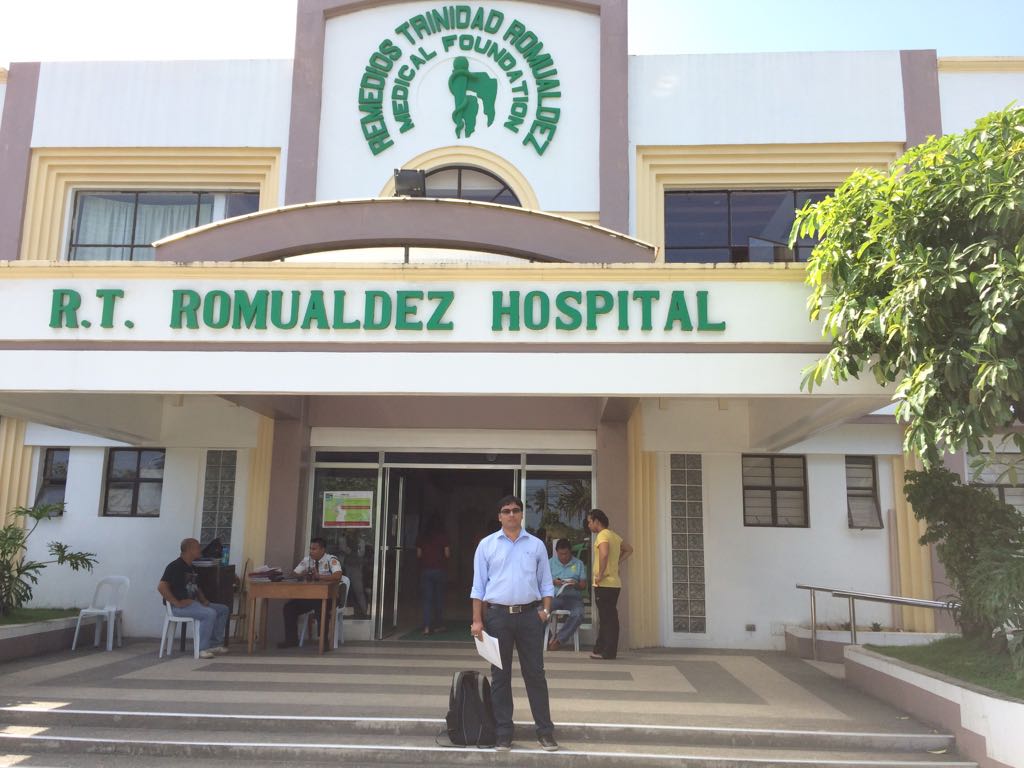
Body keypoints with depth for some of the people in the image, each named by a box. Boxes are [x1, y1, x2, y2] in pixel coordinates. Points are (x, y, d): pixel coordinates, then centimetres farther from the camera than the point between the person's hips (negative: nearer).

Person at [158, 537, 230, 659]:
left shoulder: (193, 569, 16)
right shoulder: (175, 566, -12)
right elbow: (161, 587, -21)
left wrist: (204, 600, 7)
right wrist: (177, 603, -23)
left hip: (193, 603, 10)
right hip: (179, 606, -10)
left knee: (224, 610, 6)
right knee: (210, 613, -30)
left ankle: (214, 644, 7)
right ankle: (202, 649, -22)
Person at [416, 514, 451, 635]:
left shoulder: (422, 537, 2)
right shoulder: (443, 536, -4)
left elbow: (418, 555, 4)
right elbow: (447, 554, -4)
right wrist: (449, 549, 16)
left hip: (425, 570, 1)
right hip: (439, 570, -1)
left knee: (427, 599, 2)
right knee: (439, 598, 11)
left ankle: (427, 626, -8)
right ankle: (439, 625, 17)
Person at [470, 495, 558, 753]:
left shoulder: (536, 545, 6)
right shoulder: (486, 545, 3)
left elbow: (545, 583, 9)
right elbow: (478, 585, 2)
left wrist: (546, 610, -4)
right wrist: (477, 620, -3)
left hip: (529, 615, 0)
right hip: (498, 615, 0)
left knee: (535, 673, 3)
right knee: (500, 676, 6)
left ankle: (545, 731, 10)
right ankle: (503, 733, 15)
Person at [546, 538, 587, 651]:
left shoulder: (579, 564, 18)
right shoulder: (550, 563, 18)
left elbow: (584, 585, 14)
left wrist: (576, 584, -9)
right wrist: (553, 582, -7)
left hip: (573, 597, 0)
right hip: (555, 596, 0)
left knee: (578, 615, -34)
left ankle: (558, 639, -23)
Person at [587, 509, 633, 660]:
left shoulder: (603, 535, -13)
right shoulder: (614, 535, 15)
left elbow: (604, 554, -31)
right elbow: (628, 550, 28)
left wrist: (600, 574, -22)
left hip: (604, 584, -9)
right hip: (614, 583, 9)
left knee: (607, 618, -5)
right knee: (608, 617, 13)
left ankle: (608, 652, -1)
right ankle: (601, 649, 20)